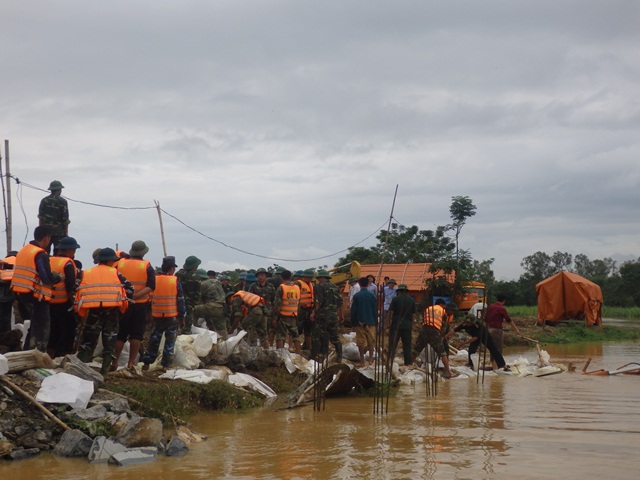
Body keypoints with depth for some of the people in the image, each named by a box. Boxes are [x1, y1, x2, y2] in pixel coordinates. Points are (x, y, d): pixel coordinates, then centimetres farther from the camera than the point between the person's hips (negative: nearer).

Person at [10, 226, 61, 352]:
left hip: (22, 294, 9)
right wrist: (58, 277, 0)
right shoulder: (41, 254, -14)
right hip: (36, 296, -9)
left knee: (33, 325, 20)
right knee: (42, 327, -3)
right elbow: (47, 278, -20)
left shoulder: (23, 250, 13)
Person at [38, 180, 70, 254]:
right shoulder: (62, 202, -5)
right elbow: (65, 219, -6)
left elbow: (40, 217, 7)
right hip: (58, 232, -3)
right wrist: (66, 232, 3)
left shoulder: (44, 201, 6)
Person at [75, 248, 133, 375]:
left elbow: (78, 293, 8)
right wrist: (122, 307, 14)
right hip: (112, 312, -1)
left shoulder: (85, 274, 12)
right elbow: (129, 288, 3)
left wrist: (81, 312, 14)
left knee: (87, 341, 9)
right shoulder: (115, 273, 6)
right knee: (109, 341, 9)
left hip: (91, 311, 1)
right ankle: (105, 369, 4)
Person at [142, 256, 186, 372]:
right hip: (172, 317, -3)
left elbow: (150, 298, 7)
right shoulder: (175, 281, -8)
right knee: (170, 341, 5)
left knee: (154, 340, 13)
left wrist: (150, 313, 18)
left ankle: (146, 363, 13)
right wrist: (182, 315, 4)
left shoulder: (154, 280, -1)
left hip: (157, 316, 3)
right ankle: (165, 365, 4)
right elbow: (180, 300, -5)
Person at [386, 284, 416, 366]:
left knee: (392, 344, 1)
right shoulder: (411, 300, 6)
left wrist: (388, 322, 0)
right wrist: (412, 324, 20)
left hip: (396, 325, -3)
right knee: (407, 345, 9)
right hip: (407, 325, 3)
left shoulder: (395, 299, -6)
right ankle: (408, 362, 10)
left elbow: (390, 312, -8)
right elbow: (413, 314, 11)